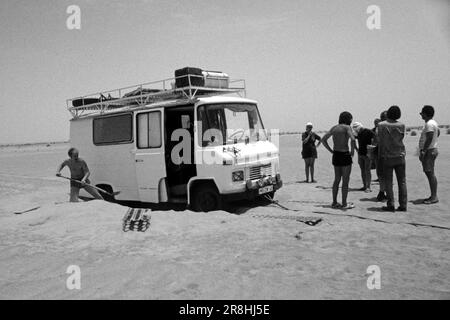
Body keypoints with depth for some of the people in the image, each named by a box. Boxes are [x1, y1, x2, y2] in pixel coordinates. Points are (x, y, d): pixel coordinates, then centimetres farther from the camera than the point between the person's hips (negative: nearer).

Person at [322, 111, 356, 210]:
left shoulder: (334, 127, 10)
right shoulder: (347, 127, -9)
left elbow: (323, 139, 9)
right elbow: (352, 139, -26)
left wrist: (331, 151, 9)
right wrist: (352, 151, -12)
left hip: (335, 156, 7)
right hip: (345, 155, -6)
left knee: (337, 179, 16)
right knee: (345, 180, 2)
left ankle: (334, 202, 20)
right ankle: (344, 204, 6)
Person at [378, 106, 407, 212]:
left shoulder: (381, 125, -7)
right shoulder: (401, 125, -2)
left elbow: (380, 142, -6)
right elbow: (401, 137, 6)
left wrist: (379, 156, 2)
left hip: (387, 157, -2)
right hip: (400, 156, 2)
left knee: (388, 182, 4)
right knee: (402, 181, 8)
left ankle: (391, 205, 3)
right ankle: (403, 205, 8)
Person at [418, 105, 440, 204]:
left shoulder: (429, 124, -17)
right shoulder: (433, 122, 17)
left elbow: (429, 138, -24)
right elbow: (438, 132, 33)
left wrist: (423, 151, -24)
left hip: (428, 151, -11)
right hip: (431, 150, 11)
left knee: (430, 174, -9)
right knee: (430, 174, 13)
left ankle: (434, 197, -8)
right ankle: (433, 196, 18)